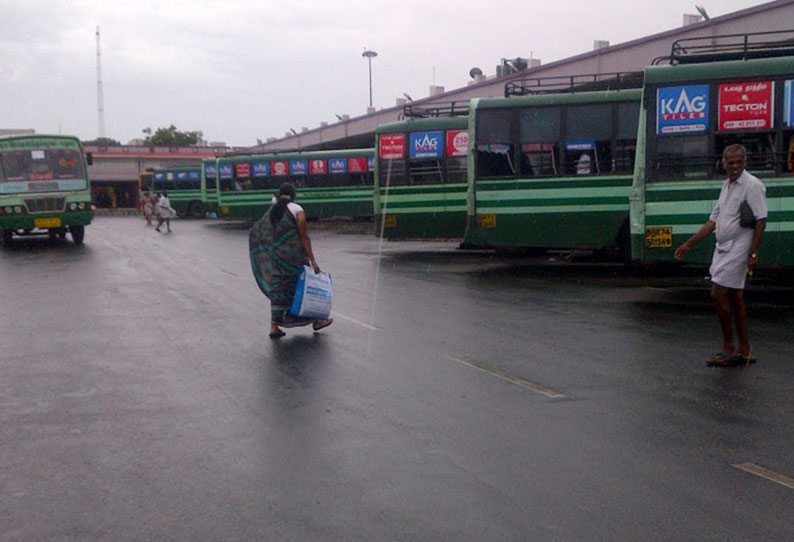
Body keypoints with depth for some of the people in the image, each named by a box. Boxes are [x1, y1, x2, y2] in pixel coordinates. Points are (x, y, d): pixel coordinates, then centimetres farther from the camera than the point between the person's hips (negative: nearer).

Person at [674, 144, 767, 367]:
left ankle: (729, 348, 0)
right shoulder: (727, 186, 16)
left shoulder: (752, 185, -10)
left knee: (719, 295, -10)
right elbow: (713, 221, 20)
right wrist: (688, 244, 18)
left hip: (737, 251, -9)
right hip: (723, 249, 9)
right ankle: (744, 350, 16)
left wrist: (754, 253, -20)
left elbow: (761, 221, -14)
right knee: (734, 299, 10)